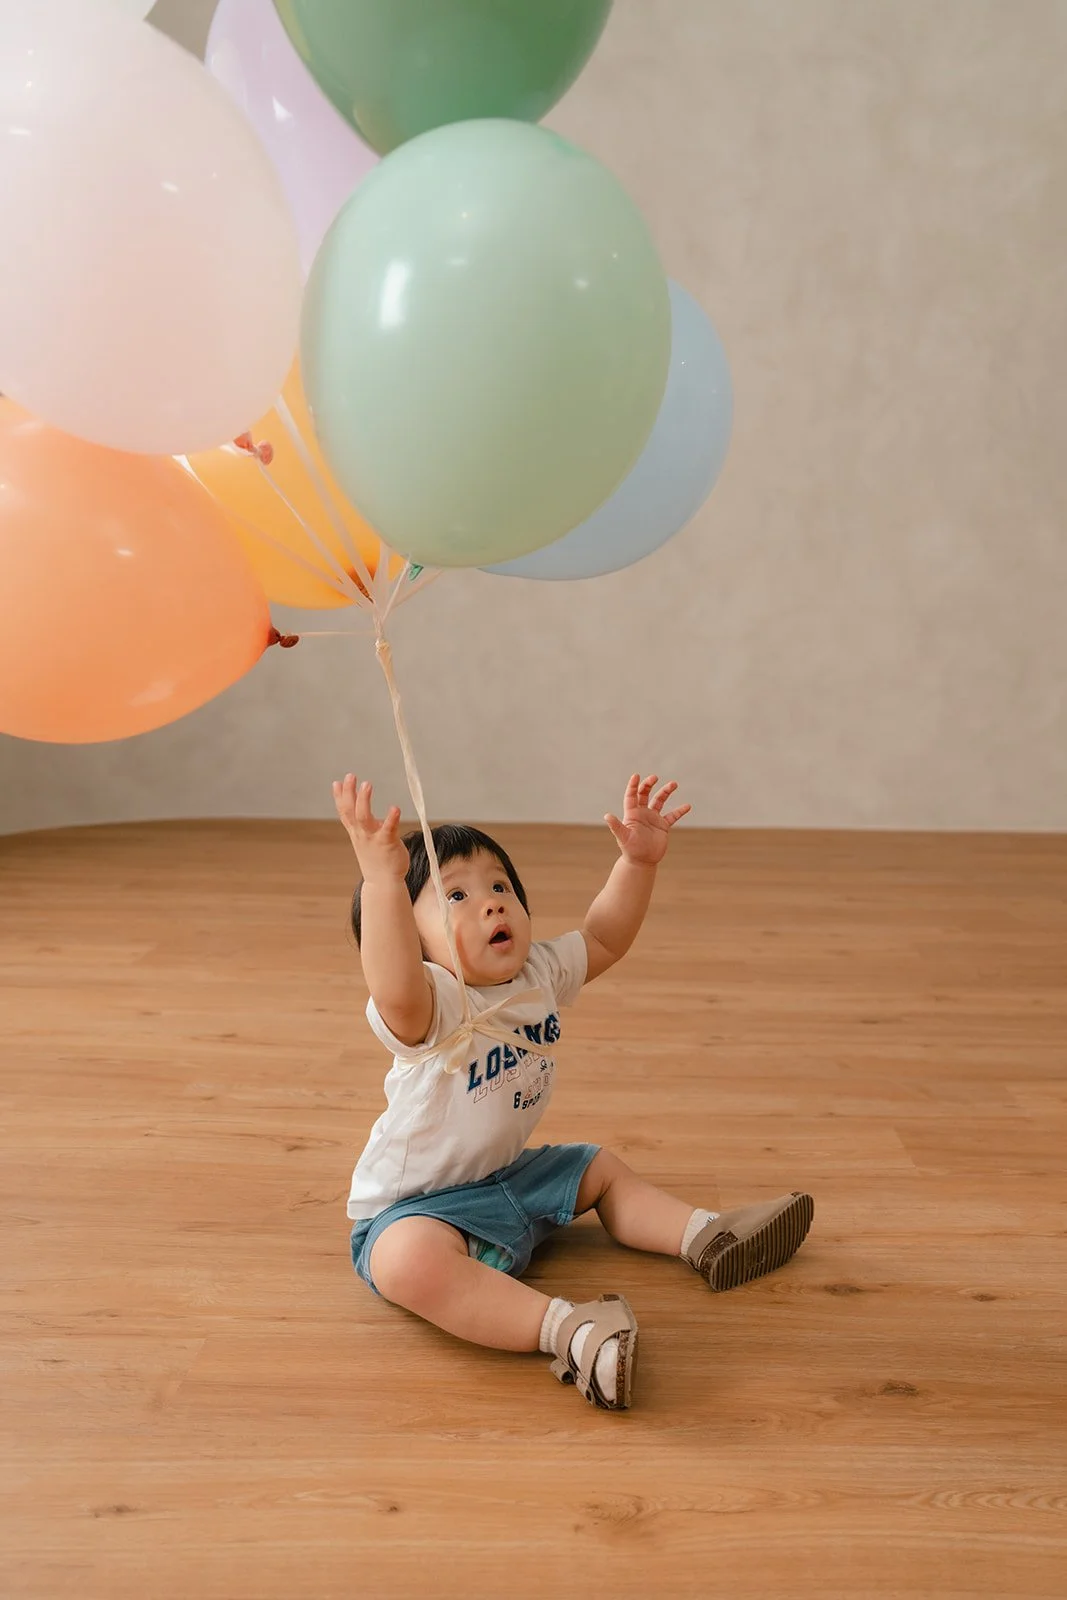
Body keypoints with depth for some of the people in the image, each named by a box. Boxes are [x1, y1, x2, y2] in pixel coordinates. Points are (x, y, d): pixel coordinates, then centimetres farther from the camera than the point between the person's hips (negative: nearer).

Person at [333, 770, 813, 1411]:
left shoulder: (540, 973, -2)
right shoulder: (432, 1005, -28)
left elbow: (603, 938, 12)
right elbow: (395, 991, -52)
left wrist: (639, 861, -3)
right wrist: (382, 879, -66)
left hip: (513, 1176, 9)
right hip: (417, 1205, -8)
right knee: (409, 1261, -39)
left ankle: (705, 1236, 26)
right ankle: (566, 1330, -40)